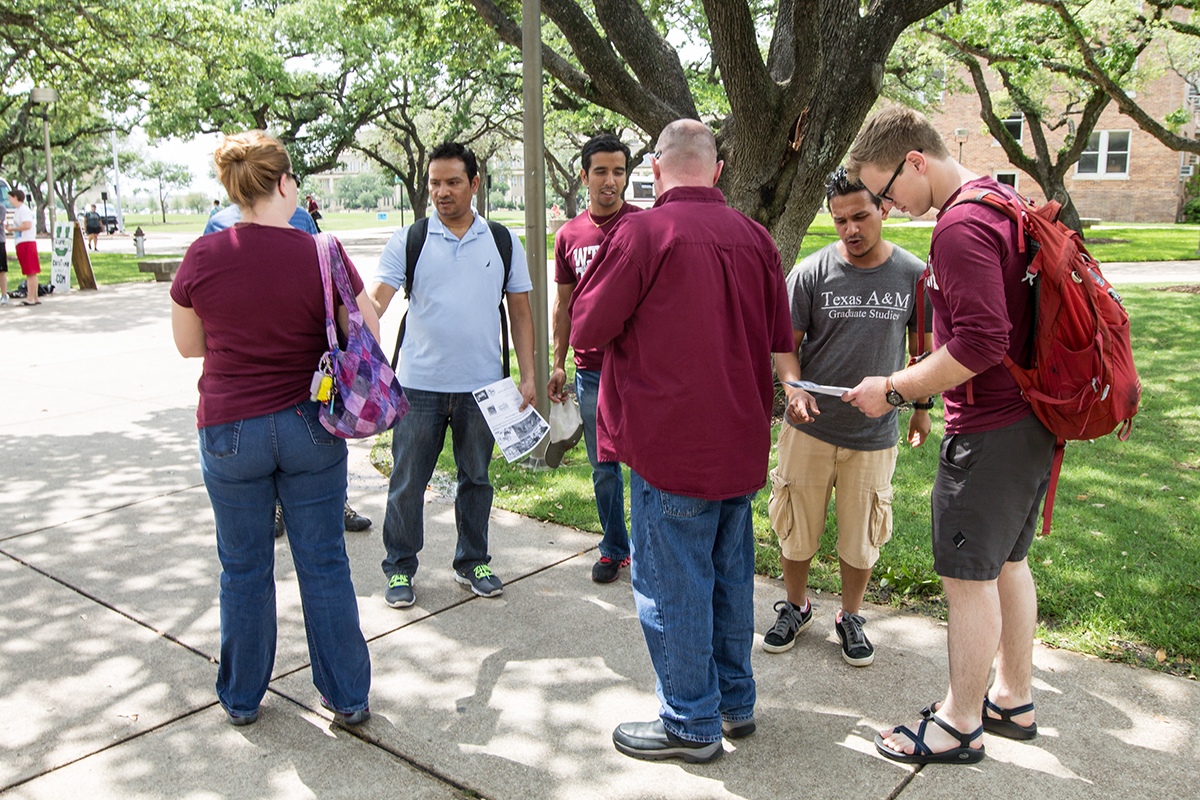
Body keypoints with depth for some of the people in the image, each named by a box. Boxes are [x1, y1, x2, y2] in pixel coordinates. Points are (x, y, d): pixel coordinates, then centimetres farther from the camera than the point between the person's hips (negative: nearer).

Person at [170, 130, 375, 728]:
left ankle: (242, 697, 31)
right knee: (324, 563, 11)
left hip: (230, 428, 1)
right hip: (310, 426, 0)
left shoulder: (202, 257, -7)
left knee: (244, 567, 15)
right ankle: (347, 696, 22)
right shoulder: (322, 255, -11)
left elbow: (189, 345, 6)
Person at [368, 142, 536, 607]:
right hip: (419, 385, -1)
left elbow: (520, 311, 8)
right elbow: (376, 299, -9)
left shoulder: (503, 242, 6)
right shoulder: (407, 241, 0)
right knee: (407, 482, 6)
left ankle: (472, 563, 31)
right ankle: (399, 568, 24)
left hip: (482, 386, 2)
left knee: (476, 477, 14)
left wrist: (527, 374, 2)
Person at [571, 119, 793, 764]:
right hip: (741, 442, 7)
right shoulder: (755, 238, 4)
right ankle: (735, 701, 34)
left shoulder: (643, 232, -15)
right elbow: (778, 340, 12)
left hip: (671, 444, -6)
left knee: (672, 585, 6)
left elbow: (587, 329, -10)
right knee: (730, 574, 19)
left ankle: (691, 723, 19)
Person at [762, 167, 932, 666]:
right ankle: (796, 607, 35)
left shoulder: (913, 274, -1)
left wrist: (922, 406, 13)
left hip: (875, 433, 1)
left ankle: (850, 616, 34)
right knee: (796, 531, 10)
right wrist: (794, 388, -21)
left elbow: (921, 344, 12)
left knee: (861, 537, 10)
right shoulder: (811, 272, -6)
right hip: (810, 428, 0)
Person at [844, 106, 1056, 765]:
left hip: (989, 432, -10)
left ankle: (960, 725, 18)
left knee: (968, 576, 2)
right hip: (1031, 418, 10)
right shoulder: (1001, 203, 12)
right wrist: (924, 373, 17)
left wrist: (893, 389, -17)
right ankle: (1013, 699, 35)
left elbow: (981, 344, -27)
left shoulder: (961, 228, -20)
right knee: (1006, 562, 20)